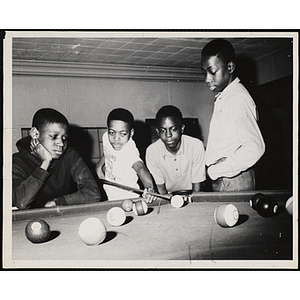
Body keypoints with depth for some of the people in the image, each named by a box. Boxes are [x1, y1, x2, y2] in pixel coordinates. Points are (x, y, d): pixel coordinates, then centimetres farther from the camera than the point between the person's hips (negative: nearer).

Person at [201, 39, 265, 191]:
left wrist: (217, 170, -19)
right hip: (220, 181, 9)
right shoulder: (222, 98, 14)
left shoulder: (238, 99, -16)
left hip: (233, 183, -9)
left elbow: (254, 148, -24)